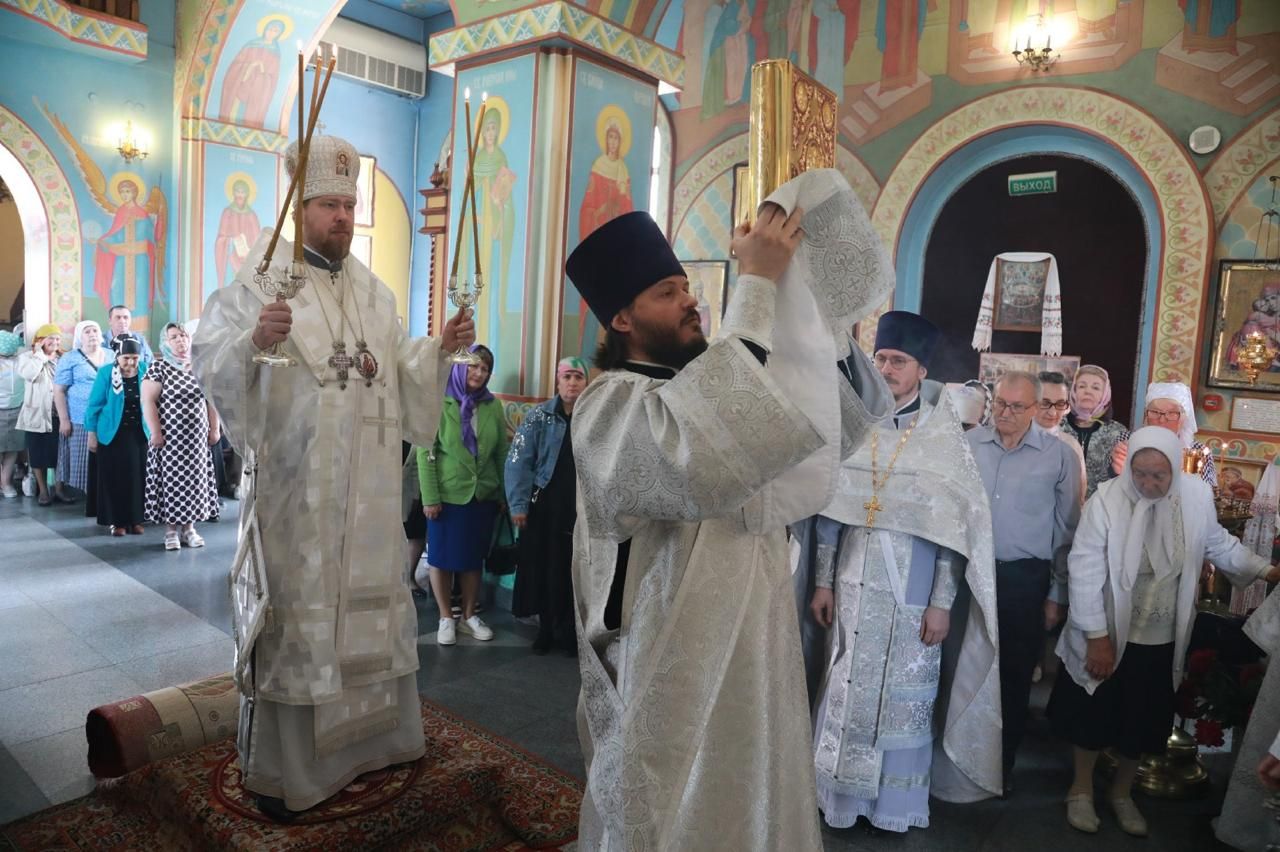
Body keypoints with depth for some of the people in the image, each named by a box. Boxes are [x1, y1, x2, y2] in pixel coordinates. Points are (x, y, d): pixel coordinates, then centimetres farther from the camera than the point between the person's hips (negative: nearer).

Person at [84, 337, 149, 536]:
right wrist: (91, 433, -4)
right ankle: (116, 520, 12)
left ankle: (135, 519, 15)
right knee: (114, 478, 4)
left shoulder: (145, 371, -2)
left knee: (137, 477, 5)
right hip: (112, 434, -2)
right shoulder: (106, 372, -8)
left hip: (139, 434, 2)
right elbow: (94, 405, -4)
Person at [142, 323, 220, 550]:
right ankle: (170, 529, 11)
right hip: (170, 437, -4)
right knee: (171, 481, 0)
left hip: (197, 438, 4)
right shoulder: (159, 367, -5)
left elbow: (210, 400, 12)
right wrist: (155, 433, -15)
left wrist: (214, 429, 8)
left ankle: (189, 527, 18)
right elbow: (148, 401, -10)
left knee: (195, 481, 7)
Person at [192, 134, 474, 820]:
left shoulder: (375, 293, 13)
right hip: (293, 489, -5)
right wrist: (254, 338, -32)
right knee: (293, 612, 1)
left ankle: (367, 734, 34)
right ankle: (274, 765, 17)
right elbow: (208, 361, -13)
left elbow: (400, 372, 17)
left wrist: (440, 348, 1)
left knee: (368, 602, 15)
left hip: (366, 491, 6)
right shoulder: (261, 280, -4)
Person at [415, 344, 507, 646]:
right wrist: (429, 497, -12)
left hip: (483, 495, 3)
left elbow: (502, 452, 6)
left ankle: (469, 616, 27)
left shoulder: (493, 405, 1)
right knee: (442, 557, 8)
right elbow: (425, 452, -9)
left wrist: (505, 493, 5)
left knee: (474, 558, 13)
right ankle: (446, 618, 24)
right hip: (447, 494, -3)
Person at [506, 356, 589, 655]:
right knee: (543, 568, 8)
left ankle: (568, 630, 20)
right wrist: (518, 505, -11)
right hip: (544, 506, 0)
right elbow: (518, 462, -5)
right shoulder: (538, 416, 0)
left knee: (575, 570, 4)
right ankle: (546, 628, 25)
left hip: (583, 507, 1)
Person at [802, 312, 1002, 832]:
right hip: (855, 585, 3)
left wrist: (941, 603, -9)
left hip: (911, 591, -2)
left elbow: (954, 527, -5)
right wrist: (823, 581, 4)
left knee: (904, 694, 8)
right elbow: (831, 511, 5)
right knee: (847, 690, 9)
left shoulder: (944, 438, -4)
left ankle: (895, 803, 25)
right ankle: (842, 796, 25)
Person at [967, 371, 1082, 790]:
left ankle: (1003, 763, 29)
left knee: (1015, 675, 12)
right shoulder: (968, 444, 0)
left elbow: (1067, 531, 1)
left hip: (1025, 580, -1)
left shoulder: (1059, 455, -3)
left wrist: (1057, 595, 2)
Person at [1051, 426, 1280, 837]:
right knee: (1093, 716, 14)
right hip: (1107, 636, -3)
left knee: (1144, 722, 19)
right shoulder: (1107, 500, -23)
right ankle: (1081, 789, 37)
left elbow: (1219, 544, 10)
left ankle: (1122, 792, 43)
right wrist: (1096, 637, -15)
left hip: (1163, 641, 4)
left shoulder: (1197, 497, -11)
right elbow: (1085, 571, -18)